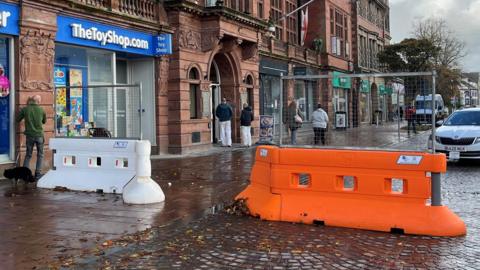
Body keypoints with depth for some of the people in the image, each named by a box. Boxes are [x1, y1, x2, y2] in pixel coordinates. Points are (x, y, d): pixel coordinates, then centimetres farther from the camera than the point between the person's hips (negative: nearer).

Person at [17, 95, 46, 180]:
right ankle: (38, 174, 7)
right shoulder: (41, 110, -6)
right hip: (39, 135, -1)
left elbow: (18, 120, 6)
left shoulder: (25, 109, -6)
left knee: (28, 155, 13)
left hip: (29, 135, 1)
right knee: (40, 155, 10)